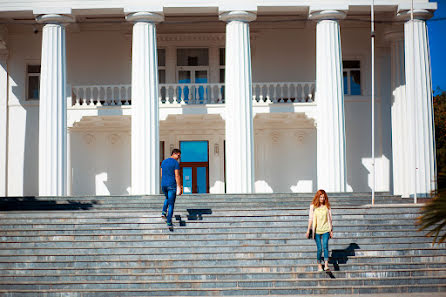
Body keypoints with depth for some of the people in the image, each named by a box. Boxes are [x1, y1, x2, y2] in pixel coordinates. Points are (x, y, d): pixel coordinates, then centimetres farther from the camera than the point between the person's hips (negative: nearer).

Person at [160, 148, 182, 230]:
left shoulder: (164, 162, 11)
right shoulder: (176, 163, -10)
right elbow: (177, 176, -15)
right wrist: (179, 187, -13)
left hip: (163, 184, 6)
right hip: (172, 186, -6)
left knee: (167, 198, 33)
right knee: (171, 204, 0)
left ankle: (164, 212, 15)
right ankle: (169, 223, -3)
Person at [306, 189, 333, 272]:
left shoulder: (327, 206, 5)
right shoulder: (313, 206, 1)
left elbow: (329, 219, 11)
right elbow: (310, 218, 4)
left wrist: (331, 230, 11)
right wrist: (308, 230, 2)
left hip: (325, 230, 0)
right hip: (317, 230, 0)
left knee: (325, 246, -14)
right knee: (319, 248, 1)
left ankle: (326, 266, -18)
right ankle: (319, 266, 13)